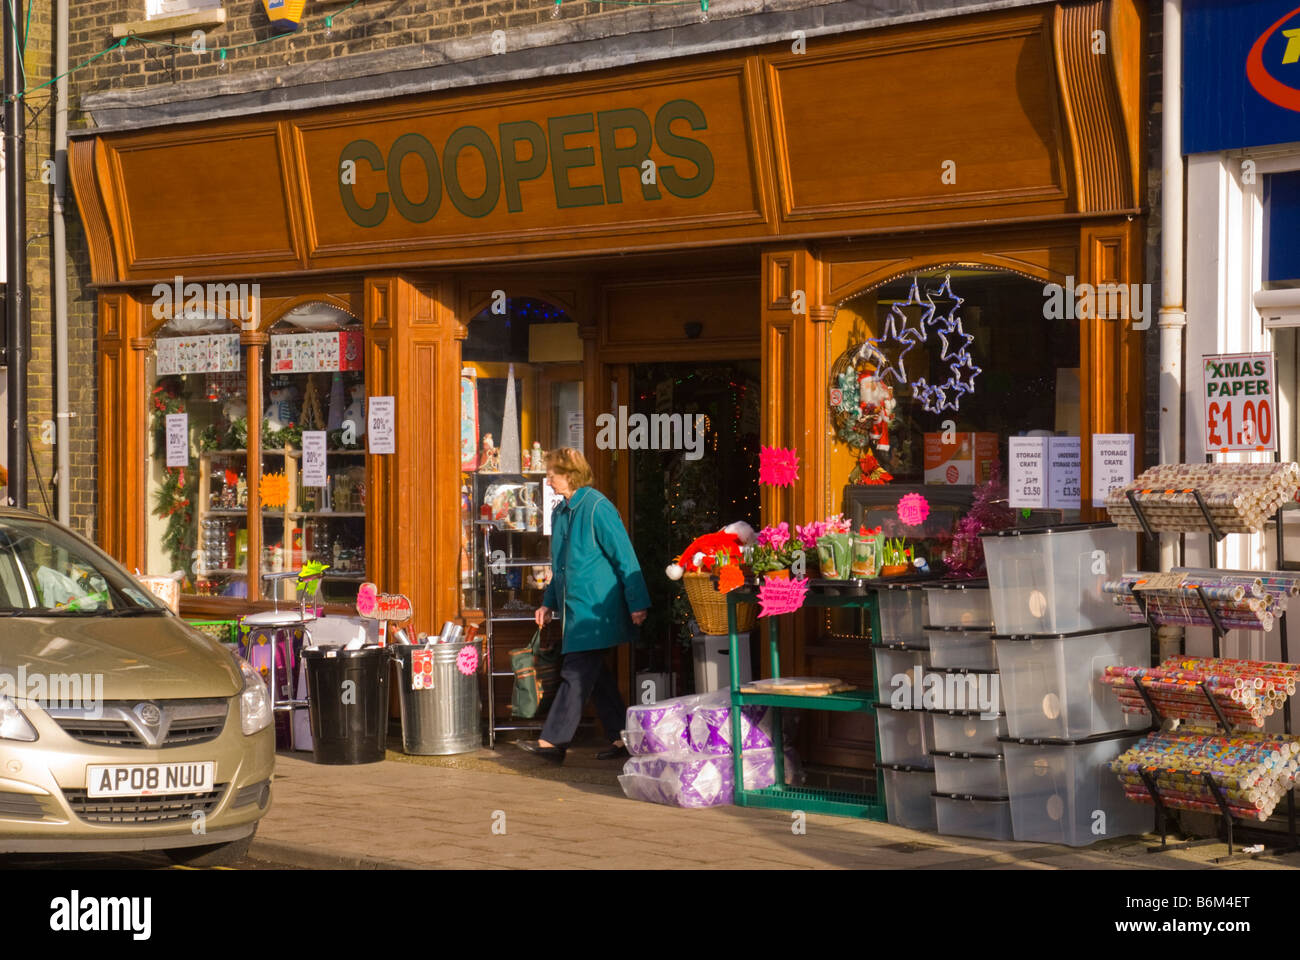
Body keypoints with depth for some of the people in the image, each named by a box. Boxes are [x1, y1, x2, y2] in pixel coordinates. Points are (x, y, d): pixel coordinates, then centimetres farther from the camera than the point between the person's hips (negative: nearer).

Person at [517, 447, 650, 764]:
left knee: (576, 673, -8)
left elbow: (624, 557, -13)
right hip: (574, 607, 9)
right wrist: (549, 603, 23)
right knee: (595, 674, 10)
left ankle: (553, 741, -10)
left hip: (596, 609, -9)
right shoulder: (560, 513, 14)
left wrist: (637, 603, -14)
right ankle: (621, 738, 15)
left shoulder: (596, 507, -12)